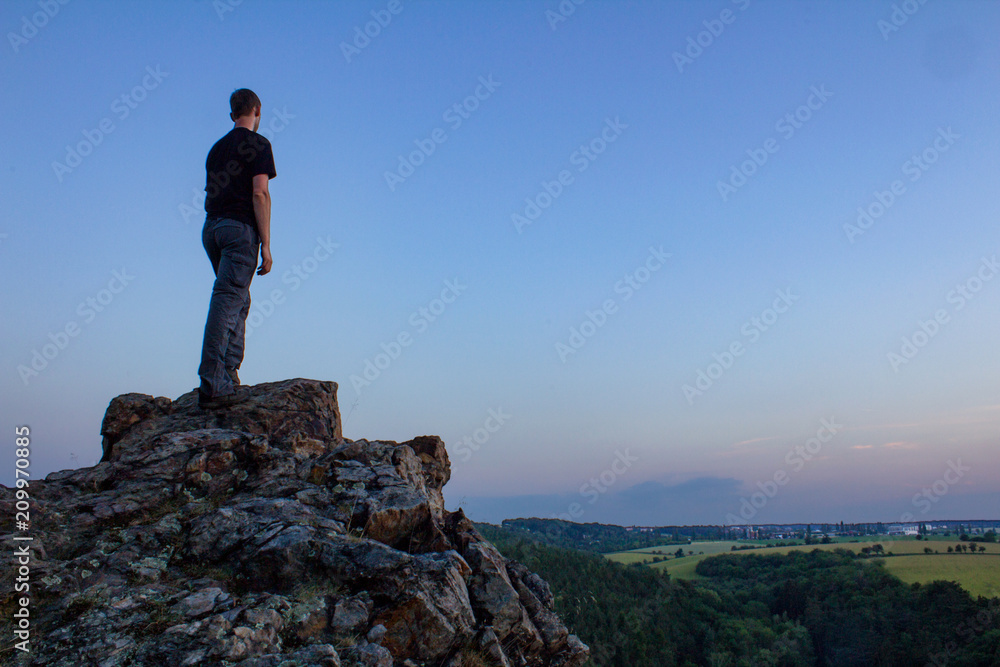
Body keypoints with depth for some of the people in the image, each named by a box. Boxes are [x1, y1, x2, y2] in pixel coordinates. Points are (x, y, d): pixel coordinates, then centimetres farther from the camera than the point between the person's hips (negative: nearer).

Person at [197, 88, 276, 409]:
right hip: (240, 228, -7)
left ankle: (229, 374, 9)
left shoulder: (217, 147, 21)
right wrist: (266, 244, -11)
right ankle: (213, 385, -15)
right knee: (228, 301, -12)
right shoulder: (258, 144, 0)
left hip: (211, 227, 7)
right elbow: (259, 193, -10)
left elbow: (211, 194, 19)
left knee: (239, 301, 16)